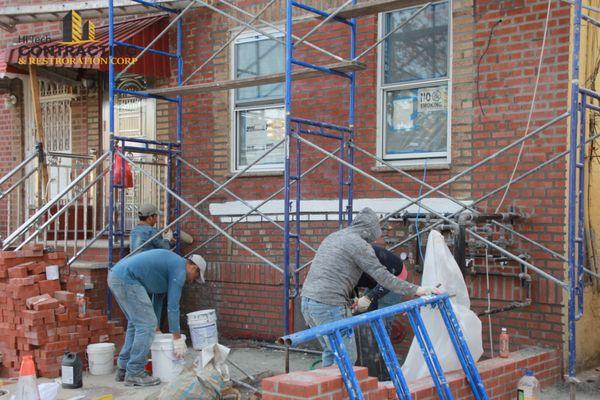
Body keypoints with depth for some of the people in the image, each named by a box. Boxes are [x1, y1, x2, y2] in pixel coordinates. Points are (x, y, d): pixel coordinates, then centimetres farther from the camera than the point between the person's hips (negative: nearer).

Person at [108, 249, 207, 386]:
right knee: (146, 324, -5)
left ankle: (123, 369, 22)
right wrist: (177, 338, -3)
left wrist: (155, 328, 32)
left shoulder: (170, 262, 25)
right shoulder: (180, 269, -3)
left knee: (136, 323, 19)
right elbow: (172, 305, -7)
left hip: (115, 275, 10)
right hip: (127, 279, -10)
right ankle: (134, 374, -1)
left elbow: (158, 296, 29)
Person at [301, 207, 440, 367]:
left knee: (330, 352, 21)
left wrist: (352, 300, 28)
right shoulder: (359, 244, -6)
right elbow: (383, 277, -8)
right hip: (330, 305, -9)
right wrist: (416, 290, -2)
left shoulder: (333, 236, 20)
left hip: (308, 299, 9)